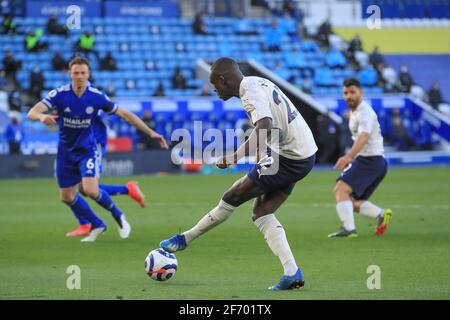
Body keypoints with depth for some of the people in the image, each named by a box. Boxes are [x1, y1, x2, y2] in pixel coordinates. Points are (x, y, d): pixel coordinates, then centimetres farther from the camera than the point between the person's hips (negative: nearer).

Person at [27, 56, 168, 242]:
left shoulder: (96, 96, -16)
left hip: (87, 149, -2)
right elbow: (32, 113, -26)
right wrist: (42, 117, -51)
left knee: (90, 190, -22)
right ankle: (97, 226, 30)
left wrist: (151, 132, -9)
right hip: (66, 152, 2)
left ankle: (118, 216, 7)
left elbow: (124, 114, -7)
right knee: (67, 197, 7)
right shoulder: (59, 94, -17)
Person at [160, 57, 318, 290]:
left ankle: (185, 239, 7)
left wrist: (236, 157, -42)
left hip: (290, 158, -10)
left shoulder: (251, 93, -18)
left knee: (234, 196, -4)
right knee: (261, 213, 7)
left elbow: (264, 128, -35)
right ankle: (292, 273, -3)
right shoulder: (259, 83, 14)